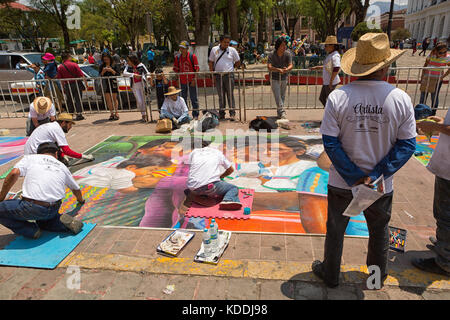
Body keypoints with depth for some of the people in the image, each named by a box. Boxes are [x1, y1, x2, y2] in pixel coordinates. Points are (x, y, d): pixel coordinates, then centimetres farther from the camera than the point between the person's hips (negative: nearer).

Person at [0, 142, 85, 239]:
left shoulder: (30, 158, 13)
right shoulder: (62, 166, 22)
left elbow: (14, 174, -7)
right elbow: (75, 188, 34)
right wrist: (81, 200, 55)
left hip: (32, 208, -5)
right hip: (54, 210, 6)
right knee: (42, 220, 34)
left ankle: (31, 231, 1)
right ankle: (62, 222, 5)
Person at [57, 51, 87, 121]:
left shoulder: (60, 67, 3)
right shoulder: (74, 64, -6)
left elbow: (61, 79, 5)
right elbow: (81, 75, -10)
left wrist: (63, 87, 14)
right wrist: (85, 83, -2)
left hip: (67, 85, 3)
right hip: (76, 84, -3)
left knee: (69, 101, 13)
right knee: (78, 100, 2)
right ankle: (79, 114, -1)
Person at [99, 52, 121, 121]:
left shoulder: (115, 65, 4)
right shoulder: (102, 66, 14)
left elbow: (118, 74, -4)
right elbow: (100, 76, 10)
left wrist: (111, 70, -16)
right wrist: (103, 71, -9)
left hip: (113, 83, -3)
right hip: (105, 83, 3)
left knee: (114, 98, -2)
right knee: (108, 99, 0)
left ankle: (116, 113, 4)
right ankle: (112, 113, 4)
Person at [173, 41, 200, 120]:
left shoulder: (192, 56, -7)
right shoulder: (177, 57, 5)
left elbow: (197, 69, -7)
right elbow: (176, 69, 15)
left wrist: (194, 79, -12)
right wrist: (178, 74, 3)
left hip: (191, 80, -4)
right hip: (182, 81, 4)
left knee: (193, 98, 0)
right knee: (183, 98, 10)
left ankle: (195, 115, 7)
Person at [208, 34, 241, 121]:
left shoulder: (232, 50, 5)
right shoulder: (214, 49, 8)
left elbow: (238, 62, 12)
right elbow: (211, 62, 12)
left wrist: (231, 68, 8)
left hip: (229, 75, -2)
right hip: (218, 76, 2)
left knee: (230, 95, -4)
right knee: (221, 96, 8)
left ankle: (232, 114, 0)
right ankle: (221, 114, 16)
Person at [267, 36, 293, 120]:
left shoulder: (288, 54, -9)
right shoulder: (272, 55, -16)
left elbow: (291, 65, -17)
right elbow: (269, 67, -28)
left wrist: (287, 69, -42)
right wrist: (279, 70, -45)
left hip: (284, 78, 3)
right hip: (274, 79, -3)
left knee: (282, 97, 11)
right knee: (277, 97, -10)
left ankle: (279, 112, 25)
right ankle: (282, 112, -9)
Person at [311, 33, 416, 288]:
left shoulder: (338, 97, -15)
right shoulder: (401, 99, -12)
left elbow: (330, 143, -16)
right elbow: (407, 146, -11)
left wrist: (354, 177, -11)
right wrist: (375, 176, -13)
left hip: (341, 183, -1)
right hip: (382, 185, 2)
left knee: (335, 229, 20)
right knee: (379, 231, 27)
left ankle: (330, 274, 39)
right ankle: (379, 275, 49)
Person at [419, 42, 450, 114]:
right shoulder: (431, 55, -5)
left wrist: (443, 76, -9)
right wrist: (422, 77, 3)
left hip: (437, 80, -2)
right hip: (426, 78, 2)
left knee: (434, 97, 4)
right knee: (423, 96, 8)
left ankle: (433, 114, 16)